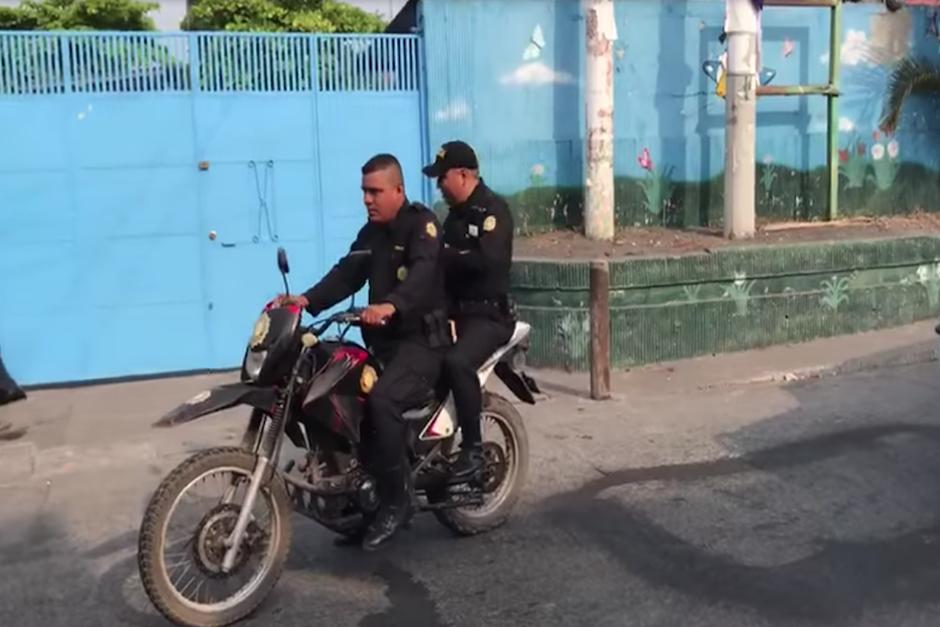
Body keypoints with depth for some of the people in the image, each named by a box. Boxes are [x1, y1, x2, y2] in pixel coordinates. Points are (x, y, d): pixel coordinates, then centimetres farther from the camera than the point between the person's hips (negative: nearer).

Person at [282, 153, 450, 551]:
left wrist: (390, 305, -47)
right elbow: (346, 274, 6)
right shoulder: (370, 233, 17)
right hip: (383, 342, 8)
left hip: (423, 339, -8)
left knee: (380, 399, -30)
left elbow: (423, 273, -28)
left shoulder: (422, 223, -9)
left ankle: (396, 501, -17)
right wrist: (308, 300, -11)